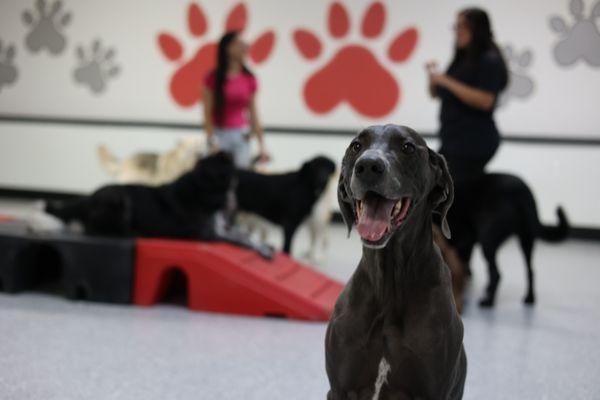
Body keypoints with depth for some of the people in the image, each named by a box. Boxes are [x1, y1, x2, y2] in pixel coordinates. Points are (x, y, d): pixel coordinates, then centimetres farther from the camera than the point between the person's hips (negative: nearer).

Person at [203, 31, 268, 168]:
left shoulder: (249, 79, 4)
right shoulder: (213, 78, -3)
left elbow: (253, 114, 8)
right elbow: (208, 113, -5)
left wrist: (261, 145, 6)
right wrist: (212, 141, -13)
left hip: (242, 136, 3)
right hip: (220, 135, -3)